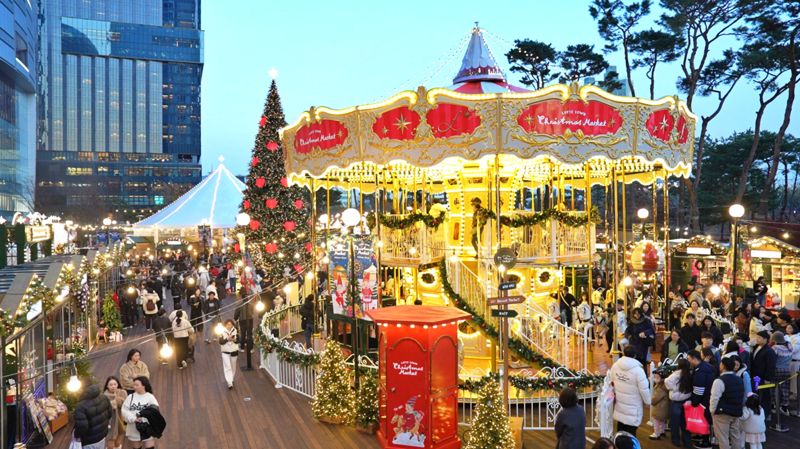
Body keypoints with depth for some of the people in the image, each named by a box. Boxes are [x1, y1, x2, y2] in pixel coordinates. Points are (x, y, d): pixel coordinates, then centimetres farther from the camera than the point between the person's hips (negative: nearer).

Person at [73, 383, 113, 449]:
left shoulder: (81, 406, -31)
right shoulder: (103, 398, -11)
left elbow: (81, 426, -33)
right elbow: (109, 413, 2)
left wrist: (77, 436, -13)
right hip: (102, 434, 6)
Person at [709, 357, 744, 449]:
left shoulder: (719, 381, -18)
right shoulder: (739, 380, 9)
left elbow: (715, 398, -19)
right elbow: (743, 397, 16)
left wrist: (712, 411, -6)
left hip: (722, 413, -8)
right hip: (736, 412, 8)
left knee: (723, 438, 1)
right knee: (735, 436, 16)